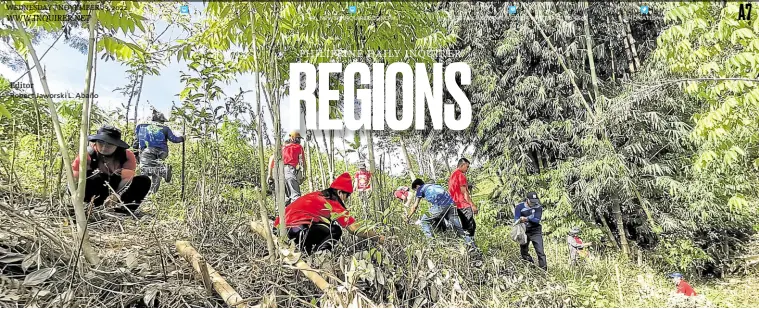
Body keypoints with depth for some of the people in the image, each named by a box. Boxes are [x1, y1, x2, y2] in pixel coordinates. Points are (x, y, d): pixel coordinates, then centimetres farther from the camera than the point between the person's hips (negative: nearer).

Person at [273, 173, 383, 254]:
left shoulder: (317, 195, 19)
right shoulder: (334, 205, -1)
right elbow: (356, 229, 1)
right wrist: (379, 238, 13)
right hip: (296, 229, -9)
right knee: (335, 230, -3)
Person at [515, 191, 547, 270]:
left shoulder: (538, 207, -6)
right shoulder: (519, 207, -5)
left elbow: (537, 220, -15)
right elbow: (516, 219, -9)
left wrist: (527, 219, -30)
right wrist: (521, 220, -32)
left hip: (536, 232, -2)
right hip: (524, 232, 2)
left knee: (540, 252, -9)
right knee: (524, 252, 11)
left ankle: (543, 270, -4)